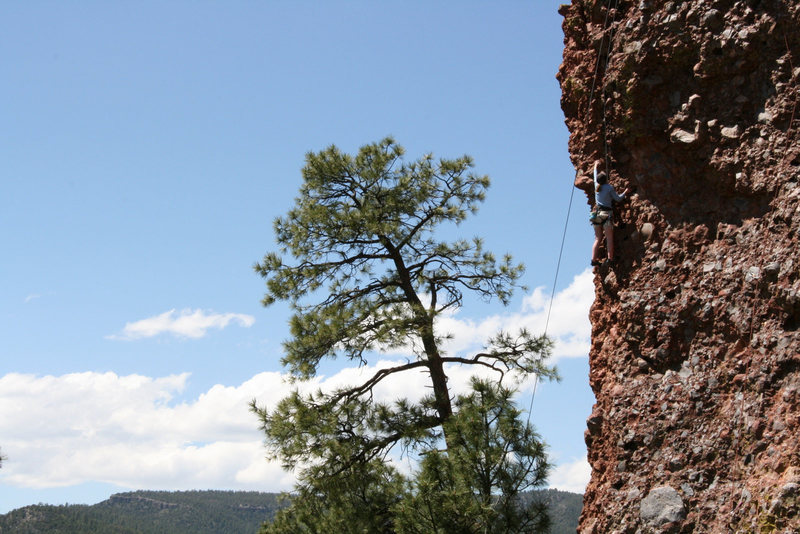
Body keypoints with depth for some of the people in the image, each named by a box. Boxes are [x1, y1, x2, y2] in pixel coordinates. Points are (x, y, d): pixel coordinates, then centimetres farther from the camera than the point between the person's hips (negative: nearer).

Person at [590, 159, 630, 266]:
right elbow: (618, 199, 2)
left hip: (597, 214, 5)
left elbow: (595, 175, 28)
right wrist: (625, 192, 18)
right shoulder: (609, 187, -4)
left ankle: (594, 259, 0)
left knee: (598, 239, 6)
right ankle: (610, 258, -11)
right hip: (606, 214, -5)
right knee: (609, 238, -4)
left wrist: (596, 166, 43)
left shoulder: (597, 186, 9)